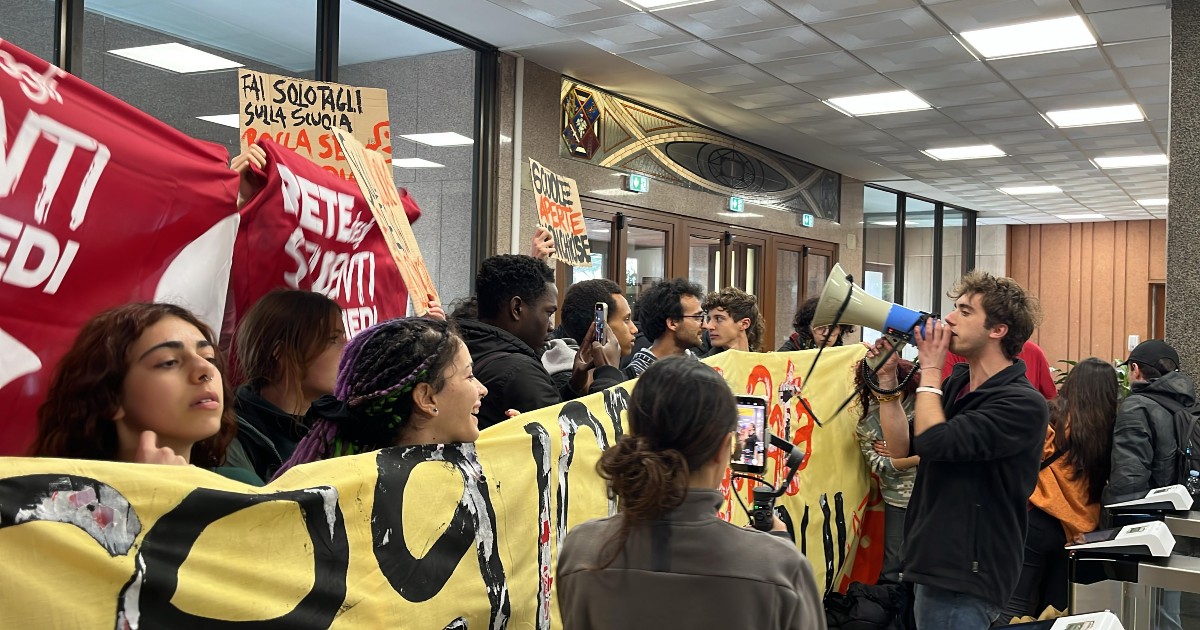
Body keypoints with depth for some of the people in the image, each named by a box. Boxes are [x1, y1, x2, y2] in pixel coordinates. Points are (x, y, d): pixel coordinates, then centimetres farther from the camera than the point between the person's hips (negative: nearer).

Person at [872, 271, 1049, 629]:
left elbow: (934, 442, -27)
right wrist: (887, 377, 0)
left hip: (965, 576, -8)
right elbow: (901, 446, 7)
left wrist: (930, 370, -15)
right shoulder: (957, 384, 9)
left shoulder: (1022, 403, -18)